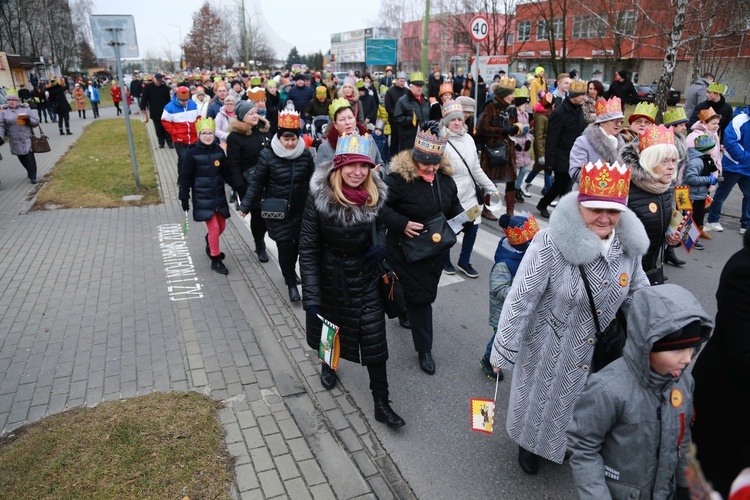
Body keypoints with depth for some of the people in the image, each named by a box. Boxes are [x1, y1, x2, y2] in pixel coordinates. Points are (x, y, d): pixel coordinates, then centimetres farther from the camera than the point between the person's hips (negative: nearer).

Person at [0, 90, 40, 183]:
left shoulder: (25, 108, 4)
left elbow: (36, 122, 4)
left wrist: (29, 120, -17)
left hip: (27, 139, -1)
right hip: (15, 141, 1)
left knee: (30, 158, -5)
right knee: (22, 158, 8)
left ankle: (32, 177, 3)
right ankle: (30, 172, 30)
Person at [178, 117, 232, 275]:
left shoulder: (219, 151, -1)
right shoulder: (192, 153, -12)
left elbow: (226, 172, 8)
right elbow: (186, 177, -7)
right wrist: (184, 197, -6)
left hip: (219, 196, 5)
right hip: (202, 198, -5)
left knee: (222, 225, 14)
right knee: (214, 228, -7)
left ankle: (210, 245, 46)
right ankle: (215, 259, 10)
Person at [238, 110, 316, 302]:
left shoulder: (305, 155, -4)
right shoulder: (268, 155, -10)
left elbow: (312, 182, 6)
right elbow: (257, 182, -5)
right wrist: (246, 205, -6)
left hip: (300, 210, 3)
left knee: (298, 243, 12)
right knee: (285, 245, -4)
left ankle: (290, 271, 40)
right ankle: (291, 283, 13)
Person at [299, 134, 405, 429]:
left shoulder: (375, 195, -12)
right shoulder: (319, 197, -21)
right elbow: (308, 249, -17)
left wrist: (381, 245, -13)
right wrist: (311, 295, -20)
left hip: (365, 278, 1)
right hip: (329, 278, -1)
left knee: (374, 341, 1)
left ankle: (381, 405, 17)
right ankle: (328, 364, 58)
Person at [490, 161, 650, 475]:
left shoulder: (629, 244, -12)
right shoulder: (551, 244, -31)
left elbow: (638, 294, 4)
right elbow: (520, 300, -25)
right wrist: (503, 352, -19)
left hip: (598, 351, 5)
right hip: (549, 351, -4)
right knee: (540, 401, 22)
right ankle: (530, 445, 54)